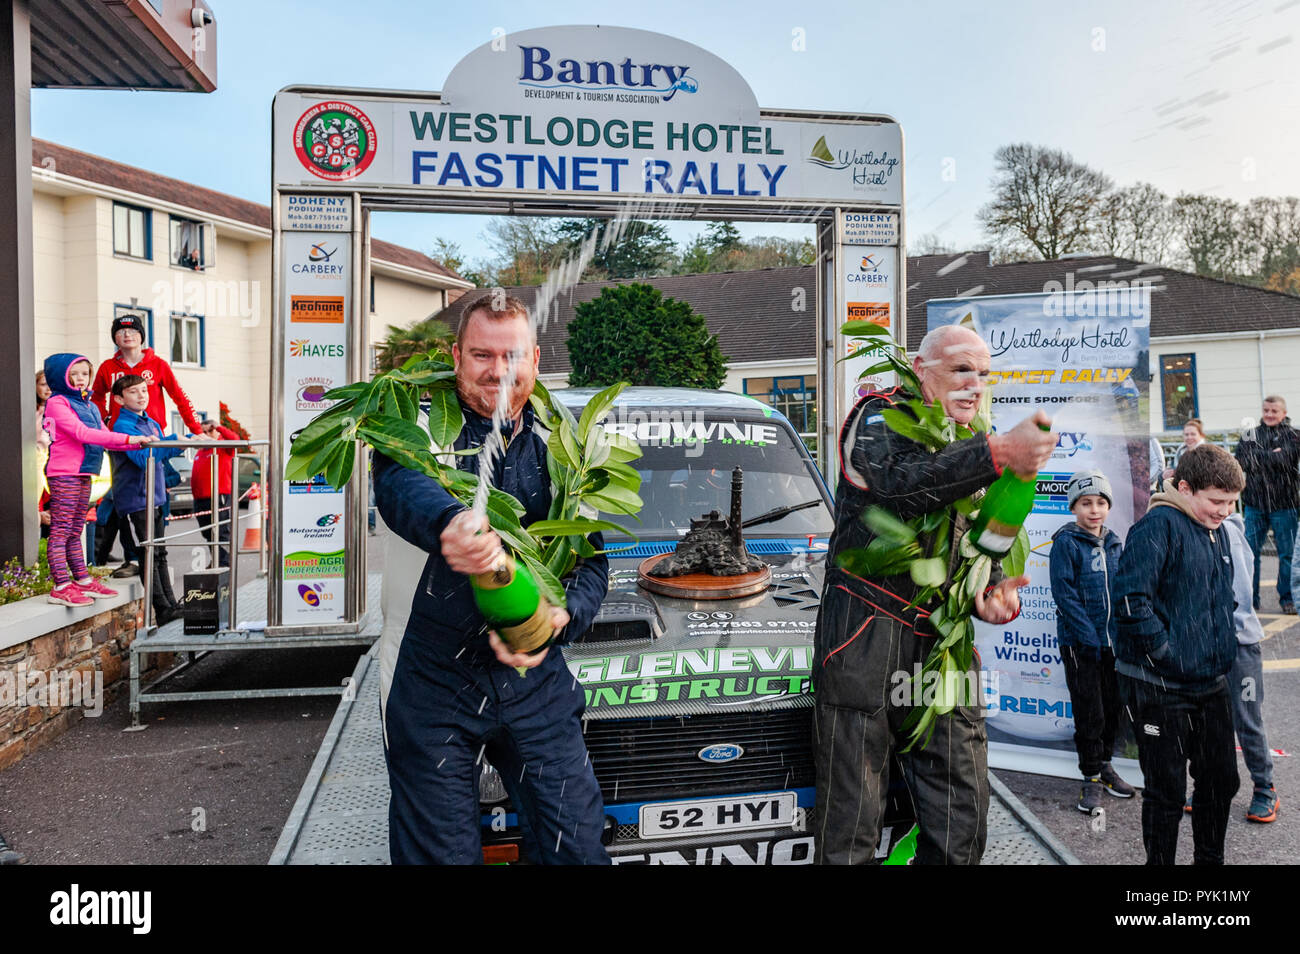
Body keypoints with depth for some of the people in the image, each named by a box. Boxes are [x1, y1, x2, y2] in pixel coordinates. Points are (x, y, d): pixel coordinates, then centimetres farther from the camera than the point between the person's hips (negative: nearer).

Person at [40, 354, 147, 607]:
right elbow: (81, 433, -19)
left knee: (75, 531, 14)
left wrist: (139, 442, -1)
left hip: (83, 474, 8)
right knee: (60, 530, -6)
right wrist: (127, 438, -25)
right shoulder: (57, 403, -7)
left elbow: (104, 436, 15)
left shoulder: (88, 405, 18)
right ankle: (61, 587, -5)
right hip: (63, 474, -8)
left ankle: (82, 580, 19)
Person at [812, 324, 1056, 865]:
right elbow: (900, 484, -25)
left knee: (962, 818, 7)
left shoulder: (974, 450, 20)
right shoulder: (880, 417, -2)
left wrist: (992, 598, 0)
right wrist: (998, 454, -33)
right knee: (852, 820, -1)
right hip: (867, 639, -6)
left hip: (943, 645, 7)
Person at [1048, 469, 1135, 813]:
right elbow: (1064, 594, -14)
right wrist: (1090, 636, -17)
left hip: (1113, 642, 6)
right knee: (1089, 711, 0)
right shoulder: (1065, 542, -9)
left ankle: (1104, 763, 32)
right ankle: (1091, 776, 14)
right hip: (1080, 642, -5)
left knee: (1112, 706, 14)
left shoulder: (1114, 543, 8)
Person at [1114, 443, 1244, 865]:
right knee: (1168, 792, 3)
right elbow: (1131, 599, -26)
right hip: (1161, 688, -8)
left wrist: (1224, 648, 13)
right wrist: (1167, 655, -21)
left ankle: (1210, 858, 37)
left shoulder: (1216, 531, 11)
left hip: (1212, 683, 8)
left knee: (1221, 780, 19)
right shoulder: (1157, 527, -17)